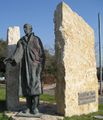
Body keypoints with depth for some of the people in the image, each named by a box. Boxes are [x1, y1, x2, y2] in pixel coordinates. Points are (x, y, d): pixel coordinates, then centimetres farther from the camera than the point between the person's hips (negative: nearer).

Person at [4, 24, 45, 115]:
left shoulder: (37, 39, 6)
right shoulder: (21, 41, 14)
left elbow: (41, 53, 1)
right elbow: (18, 52, -2)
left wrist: (41, 65, -11)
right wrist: (12, 59, -21)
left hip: (34, 65, -3)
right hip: (24, 66, 3)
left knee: (35, 85, -13)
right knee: (26, 86, 0)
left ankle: (35, 107, -11)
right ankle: (29, 107, 5)